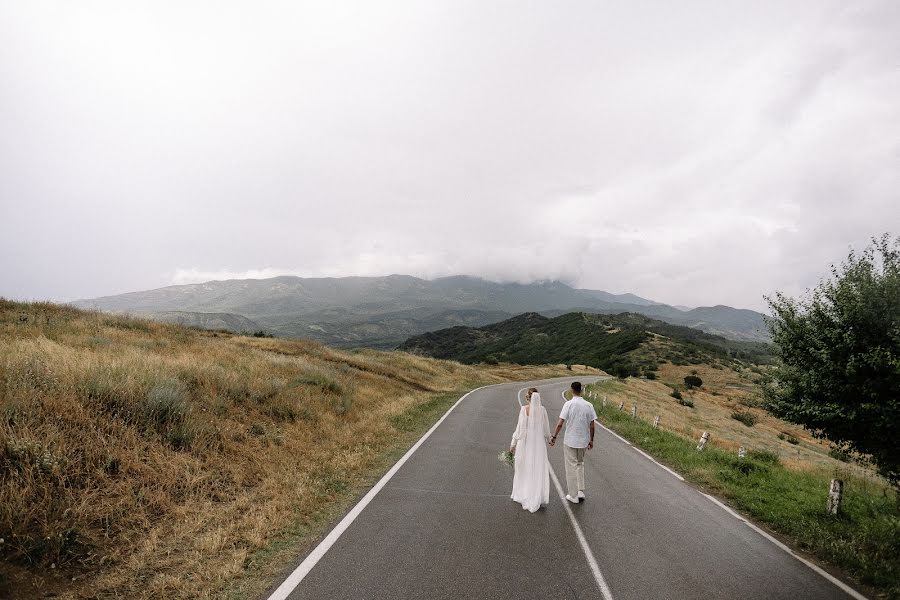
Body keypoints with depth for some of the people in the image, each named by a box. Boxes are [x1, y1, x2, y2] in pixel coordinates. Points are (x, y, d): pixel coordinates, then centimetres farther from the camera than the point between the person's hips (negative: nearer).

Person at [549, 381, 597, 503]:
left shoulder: (568, 404, -14)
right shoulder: (588, 405, -3)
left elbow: (560, 423, -16)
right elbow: (592, 425, 1)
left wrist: (554, 436, -6)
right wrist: (591, 440, 13)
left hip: (570, 441, -3)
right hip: (583, 441, 4)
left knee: (571, 467, 8)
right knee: (580, 464, 23)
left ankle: (573, 496, 16)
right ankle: (581, 491, 18)